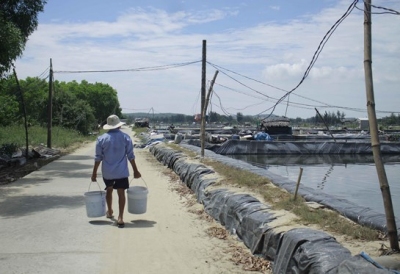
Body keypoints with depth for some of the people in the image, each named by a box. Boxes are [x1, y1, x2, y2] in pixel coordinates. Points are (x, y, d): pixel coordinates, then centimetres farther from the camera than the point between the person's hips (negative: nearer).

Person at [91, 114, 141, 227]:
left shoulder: (101, 139, -4)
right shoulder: (125, 138, -5)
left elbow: (98, 158, -3)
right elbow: (130, 156, -3)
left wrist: (94, 173, 5)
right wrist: (135, 170, 5)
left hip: (107, 172, 2)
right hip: (121, 171, -1)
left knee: (109, 190, 22)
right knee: (121, 193, 1)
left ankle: (109, 212, 39)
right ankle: (120, 217, -7)